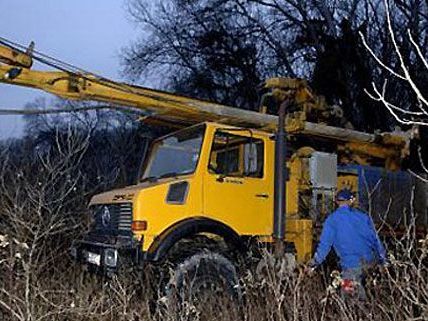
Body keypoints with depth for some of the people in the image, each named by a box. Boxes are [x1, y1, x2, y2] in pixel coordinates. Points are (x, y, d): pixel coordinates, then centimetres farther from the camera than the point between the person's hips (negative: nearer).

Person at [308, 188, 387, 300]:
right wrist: (383, 259, 22)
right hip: (370, 260, 4)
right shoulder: (363, 216, 8)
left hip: (351, 264, -4)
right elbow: (375, 239, 12)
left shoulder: (331, 220, -1)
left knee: (348, 292, 6)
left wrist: (316, 261, 3)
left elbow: (325, 243, -6)